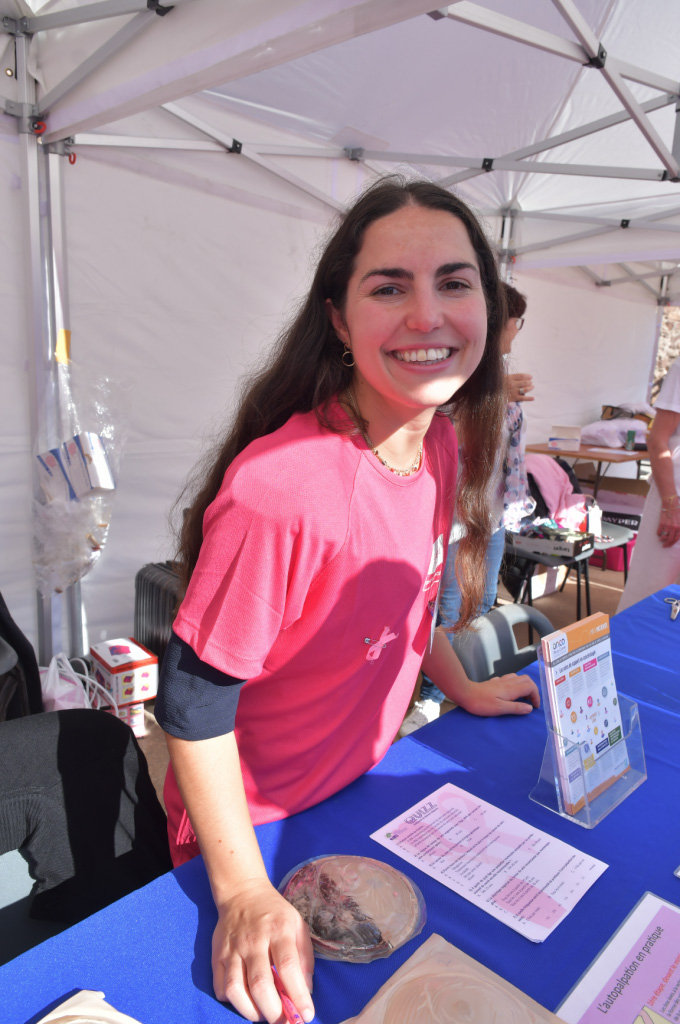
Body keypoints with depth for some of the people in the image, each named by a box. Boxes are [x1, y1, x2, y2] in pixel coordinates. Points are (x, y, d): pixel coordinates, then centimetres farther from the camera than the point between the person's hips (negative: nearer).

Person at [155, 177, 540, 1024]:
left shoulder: (439, 447, -11)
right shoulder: (280, 485, -36)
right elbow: (192, 701, -26)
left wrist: (465, 690, 13)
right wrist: (244, 893, -22)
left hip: (364, 787, 6)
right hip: (252, 830, -6)